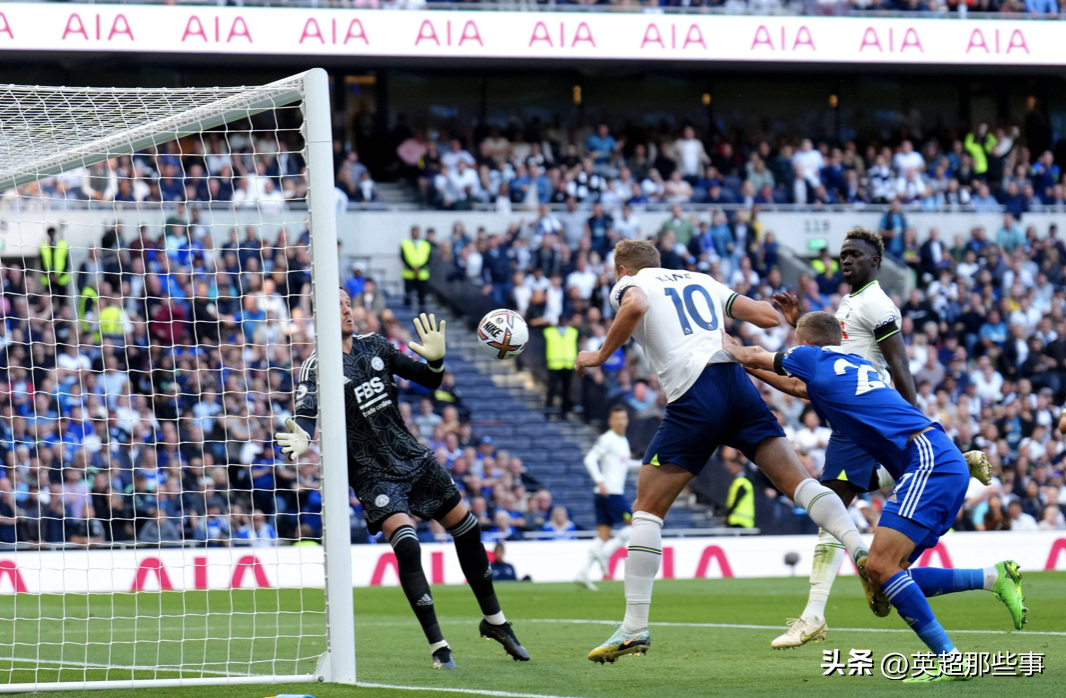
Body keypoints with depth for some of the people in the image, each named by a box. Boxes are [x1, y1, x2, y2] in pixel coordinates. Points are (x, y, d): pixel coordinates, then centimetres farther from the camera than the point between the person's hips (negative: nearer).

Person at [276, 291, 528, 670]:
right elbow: (306, 412, -28)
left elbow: (428, 381, 10)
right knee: (406, 546, -25)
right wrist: (301, 439, -50)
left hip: (413, 457, 6)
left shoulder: (375, 346, 4)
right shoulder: (317, 367, -12)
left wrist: (435, 360, -13)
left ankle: (494, 621, 32)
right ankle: (438, 646, -15)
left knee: (467, 529, 11)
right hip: (372, 472, -6)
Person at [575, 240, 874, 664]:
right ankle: (858, 547, -20)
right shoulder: (701, 281, 27)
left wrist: (601, 355, -3)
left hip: (693, 398, -4)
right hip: (738, 384, 4)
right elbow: (769, 317, 22)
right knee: (796, 480, 3)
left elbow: (635, 306, -14)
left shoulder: (628, 284, 13)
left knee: (647, 509, 3)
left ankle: (635, 627, -1)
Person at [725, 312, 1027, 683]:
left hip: (929, 461, -9)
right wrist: (750, 369, 49)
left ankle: (950, 660, -20)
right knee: (883, 575, 7)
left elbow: (749, 356, 22)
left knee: (880, 568, -17)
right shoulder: (855, 363, 26)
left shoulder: (814, 357, 4)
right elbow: (798, 387, 45)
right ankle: (994, 577, 4)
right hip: (944, 466, 9)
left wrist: (738, 352, 42)